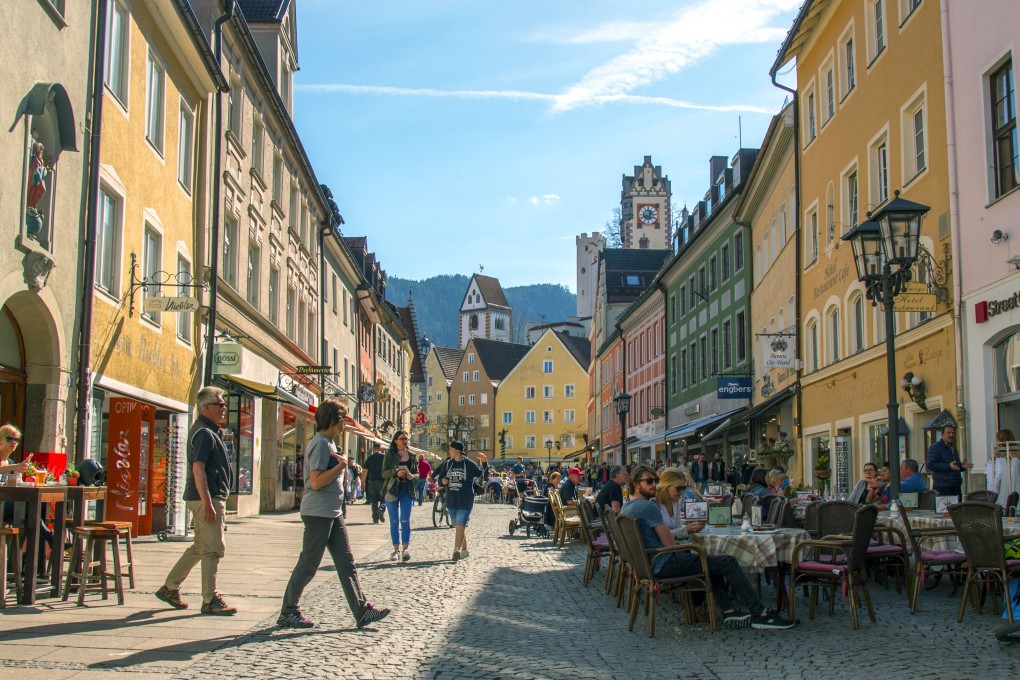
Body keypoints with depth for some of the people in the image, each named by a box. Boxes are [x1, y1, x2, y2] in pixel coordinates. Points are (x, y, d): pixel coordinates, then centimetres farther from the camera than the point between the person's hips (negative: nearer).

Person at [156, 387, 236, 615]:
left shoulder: (206, 431, 18)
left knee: (200, 547, 17)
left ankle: (170, 588, 24)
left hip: (210, 498, 11)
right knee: (213, 549, -6)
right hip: (207, 498, -11)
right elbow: (198, 469, -23)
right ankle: (210, 601, -1)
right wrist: (208, 504, -27)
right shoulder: (205, 433, -15)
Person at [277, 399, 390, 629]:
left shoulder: (329, 443, 15)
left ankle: (362, 611, 8)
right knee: (308, 564, -1)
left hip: (332, 513, 10)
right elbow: (316, 481, -22)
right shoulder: (320, 443, -15)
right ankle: (288, 613, 10)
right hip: (318, 513, -10)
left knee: (346, 562, 7)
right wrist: (341, 465, -17)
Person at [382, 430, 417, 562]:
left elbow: (417, 473, 13)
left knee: (405, 520, -7)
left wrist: (412, 476, -10)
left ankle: (405, 549, -7)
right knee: (394, 521, 3)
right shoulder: (390, 454, 0)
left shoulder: (412, 456, 9)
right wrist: (396, 472, -22)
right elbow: (384, 473, -4)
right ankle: (396, 549, 9)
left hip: (407, 490, 1)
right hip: (392, 490, -1)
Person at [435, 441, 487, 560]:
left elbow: (482, 476, -5)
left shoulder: (469, 464, -4)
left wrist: (484, 463, -19)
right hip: (451, 500, 5)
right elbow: (440, 479, 14)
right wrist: (443, 481, -9)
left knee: (460, 526, -16)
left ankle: (456, 550, -22)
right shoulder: (447, 464, 10)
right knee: (459, 527, 13)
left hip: (465, 501, -5)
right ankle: (464, 550, 23)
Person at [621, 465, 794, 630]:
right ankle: (760, 614, -2)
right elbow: (670, 544, -18)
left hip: (650, 564, 11)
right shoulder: (648, 506, -19)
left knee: (712, 563, 26)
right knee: (729, 562, -8)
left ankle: (728, 612, 17)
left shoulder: (625, 509, 11)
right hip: (665, 564, -11)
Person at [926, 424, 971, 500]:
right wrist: (948, 466, -22)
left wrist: (962, 466, 10)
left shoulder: (953, 449, 24)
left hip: (956, 488, 8)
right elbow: (930, 464, -15)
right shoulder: (935, 447, -4)